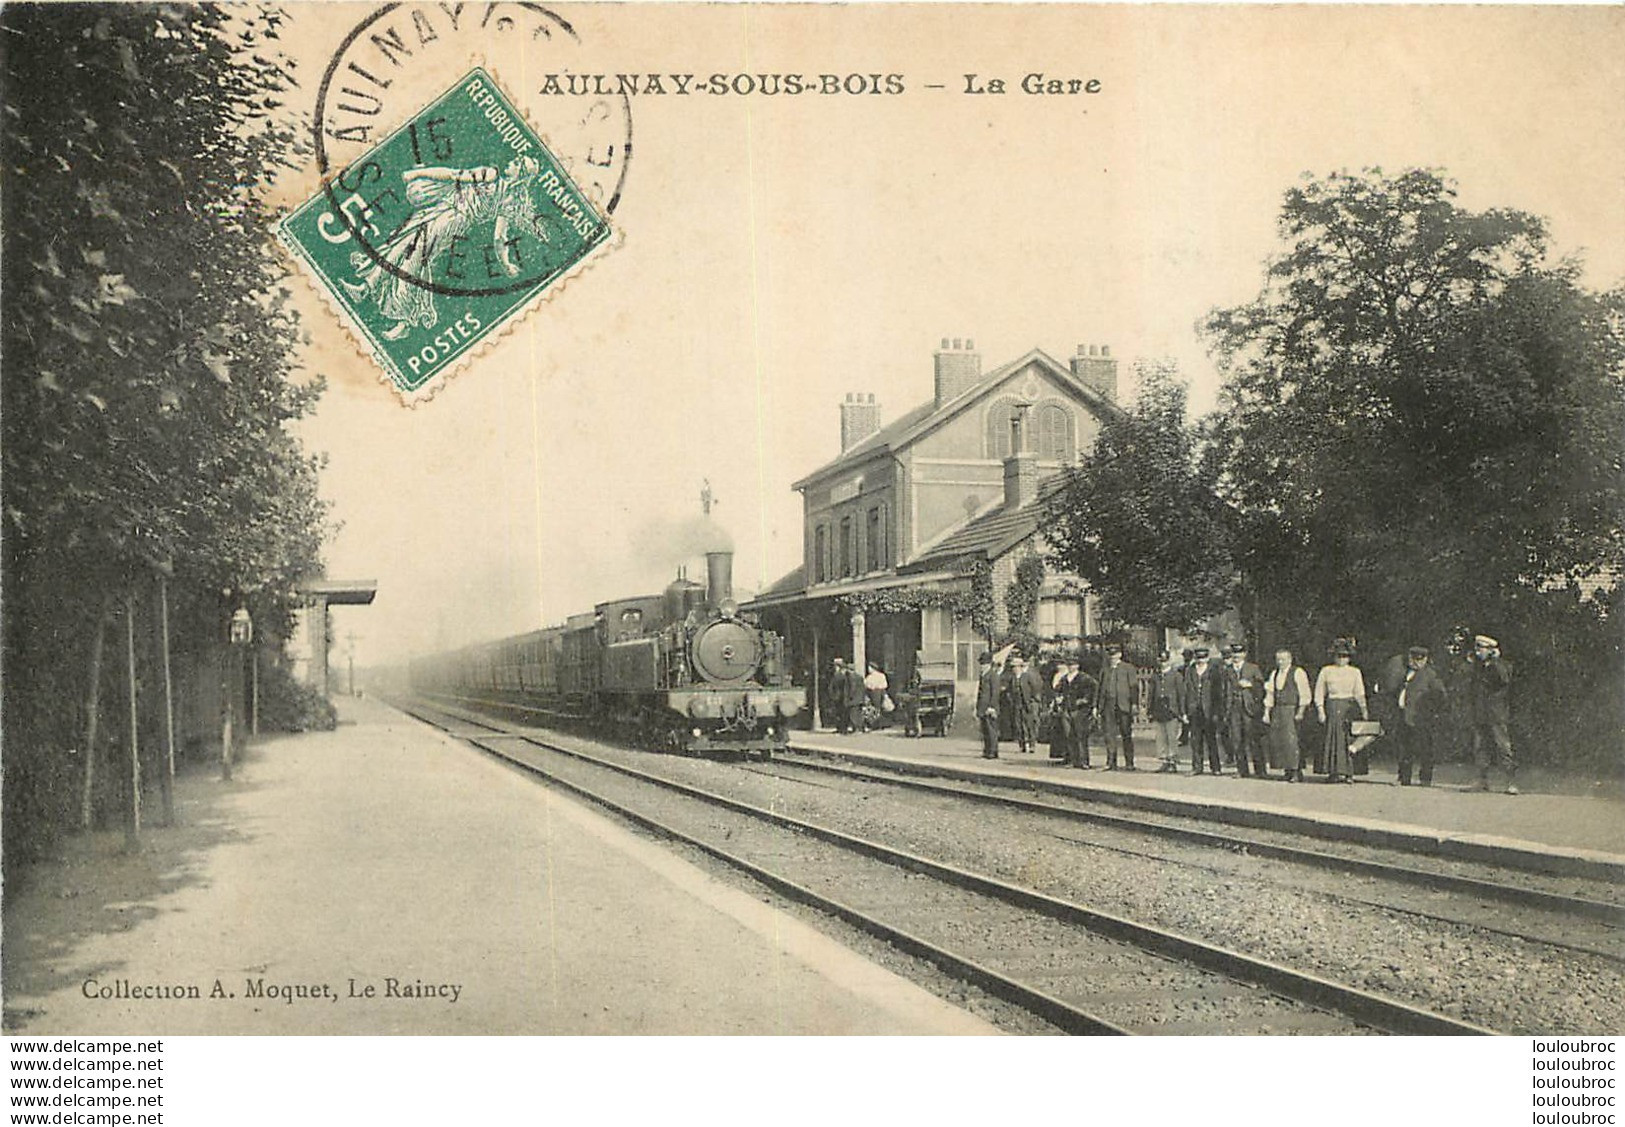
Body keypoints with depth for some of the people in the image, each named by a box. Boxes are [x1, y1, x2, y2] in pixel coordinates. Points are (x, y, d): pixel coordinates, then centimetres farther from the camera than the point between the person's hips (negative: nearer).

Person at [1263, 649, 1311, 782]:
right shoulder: (1274, 674, 18)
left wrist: (1300, 712, -12)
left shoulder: (1298, 673, -1)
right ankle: (1288, 771, 5)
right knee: (1276, 739, -2)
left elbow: (1304, 695, -5)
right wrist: (1267, 713, 12)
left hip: (1292, 710, -6)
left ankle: (1296, 772, -9)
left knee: (1291, 740, -13)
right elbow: (1270, 695, 19)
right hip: (1277, 710, 6)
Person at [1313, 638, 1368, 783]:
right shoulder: (1326, 671, 9)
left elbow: (1359, 693, 9)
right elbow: (1319, 693, 7)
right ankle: (1333, 772, 0)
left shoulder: (1355, 672, 12)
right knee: (1332, 738, -3)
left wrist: (1363, 710, -3)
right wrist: (1321, 711, -4)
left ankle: (1347, 772, -6)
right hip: (1332, 706, 0)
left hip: (1349, 706, 0)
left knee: (1347, 738, -7)